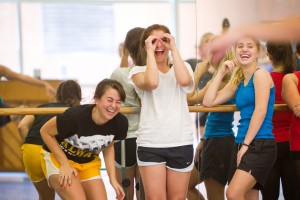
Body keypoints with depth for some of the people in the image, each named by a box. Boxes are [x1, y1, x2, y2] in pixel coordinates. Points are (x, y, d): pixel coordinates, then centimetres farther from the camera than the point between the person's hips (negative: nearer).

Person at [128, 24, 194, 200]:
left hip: (181, 143, 2)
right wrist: (150, 50, -10)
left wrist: (173, 48, -8)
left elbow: (184, 80, -16)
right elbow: (152, 82, -20)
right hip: (150, 144, -2)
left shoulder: (183, 67, 10)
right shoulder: (139, 71, 4)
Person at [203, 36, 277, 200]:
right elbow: (209, 101, 12)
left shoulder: (260, 74, -4)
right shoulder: (237, 82, 18)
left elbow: (260, 111, -13)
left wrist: (246, 144, -15)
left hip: (260, 145, -8)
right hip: (241, 144, 8)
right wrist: (221, 73, 8)